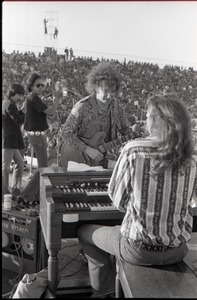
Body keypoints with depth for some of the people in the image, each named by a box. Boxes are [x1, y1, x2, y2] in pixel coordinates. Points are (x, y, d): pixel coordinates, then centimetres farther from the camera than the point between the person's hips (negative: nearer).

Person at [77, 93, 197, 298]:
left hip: (139, 249, -4)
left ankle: (104, 292, 32)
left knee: (85, 232, 22)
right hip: (177, 250, 5)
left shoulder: (133, 150, -17)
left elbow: (118, 200, -8)